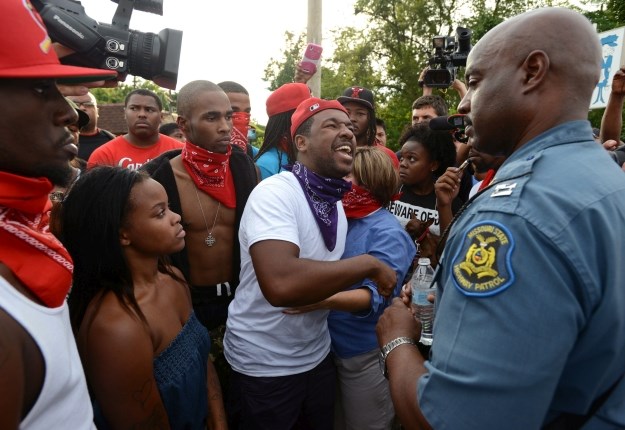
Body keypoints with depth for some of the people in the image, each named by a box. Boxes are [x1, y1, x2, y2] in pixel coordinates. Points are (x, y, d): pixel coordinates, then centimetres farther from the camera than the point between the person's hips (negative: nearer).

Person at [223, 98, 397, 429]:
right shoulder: (274, 193, -24)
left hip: (317, 353, 7)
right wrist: (369, 264, -30)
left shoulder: (336, 201, 2)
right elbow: (280, 284, -41)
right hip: (264, 365, -7)